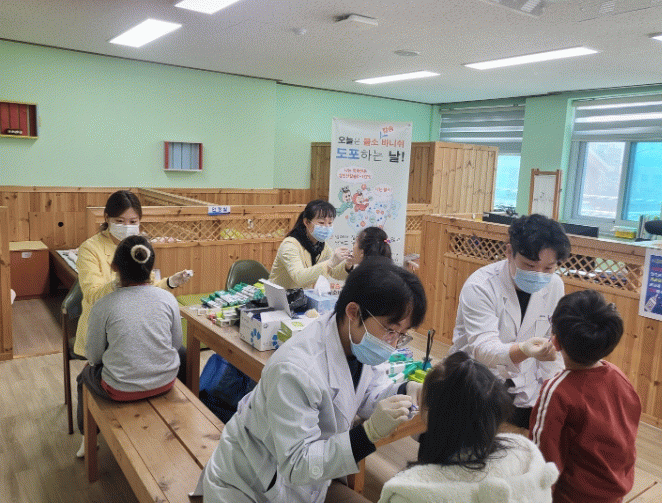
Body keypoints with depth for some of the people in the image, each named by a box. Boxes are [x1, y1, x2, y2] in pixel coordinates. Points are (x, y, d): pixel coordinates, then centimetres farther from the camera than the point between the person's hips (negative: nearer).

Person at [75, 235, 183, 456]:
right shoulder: (168, 298, -10)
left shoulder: (103, 306, -16)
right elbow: (177, 343, 2)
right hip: (165, 382, 3)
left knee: (85, 375, 29)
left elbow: (94, 357, -5)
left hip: (122, 390, -2)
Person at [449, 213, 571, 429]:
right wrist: (523, 350, -48)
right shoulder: (479, 287, -21)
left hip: (526, 389, 5)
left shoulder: (554, 285, -2)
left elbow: (553, 344, 6)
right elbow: (483, 348, -30)